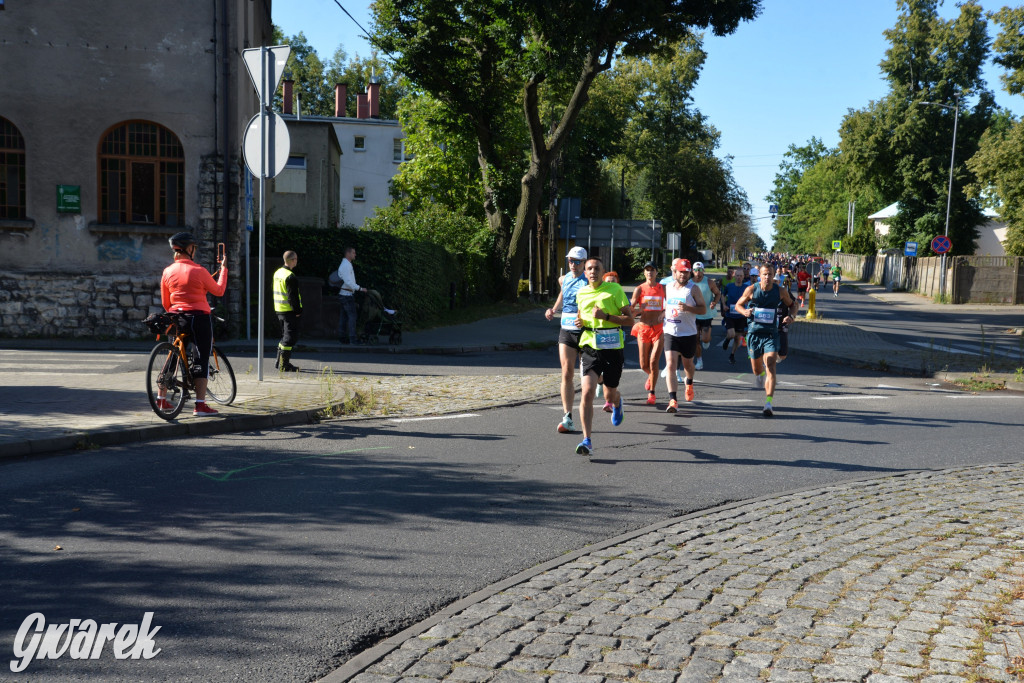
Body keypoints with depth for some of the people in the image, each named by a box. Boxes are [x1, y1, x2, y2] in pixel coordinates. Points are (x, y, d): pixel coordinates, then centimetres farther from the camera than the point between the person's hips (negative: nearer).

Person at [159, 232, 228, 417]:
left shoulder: (167, 272, 4)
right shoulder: (198, 271, -11)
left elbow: (165, 303, 10)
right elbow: (219, 291, 1)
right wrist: (223, 268, 11)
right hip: (200, 319, -5)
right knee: (202, 360, 0)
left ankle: (161, 399, 21)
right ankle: (200, 405, -3)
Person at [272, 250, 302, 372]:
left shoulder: (277, 272, 11)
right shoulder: (291, 277, -19)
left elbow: (272, 288, 20)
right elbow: (292, 296, -21)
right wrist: (298, 311, -14)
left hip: (279, 310, 9)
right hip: (289, 311, -9)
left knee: (285, 336, 20)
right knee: (290, 338, -4)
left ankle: (279, 361, 24)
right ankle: (284, 365, -3)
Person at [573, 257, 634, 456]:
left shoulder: (615, 289, -4)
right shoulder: (581, 293, 9)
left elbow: (630, 320, -6)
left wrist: (606, 316, -18)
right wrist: (580, 322, 6)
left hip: (612, 347, -2)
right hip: (589, 346, 2)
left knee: (610, 394, 11)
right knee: (587, 392, -14)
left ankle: (617, 403, 51)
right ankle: (587, 441, -11)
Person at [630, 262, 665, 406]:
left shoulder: (663, 288, 3)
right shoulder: (639, 289, 0)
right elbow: (630, 312, -1)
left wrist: (664, 312, -5)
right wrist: (640, 309, -22)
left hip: (658, 329, -1)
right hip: (643, 328, 1)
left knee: (653, 363, -10)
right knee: (644, 365, 5)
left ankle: (651, 393, 3)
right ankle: (650, 376, 41)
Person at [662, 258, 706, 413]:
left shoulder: (693, 289, -4)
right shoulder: (667, 287, 8)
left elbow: (703, 309, -7)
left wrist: (688, 308, -22)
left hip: (688, 334, -1)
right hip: (670, 333, 2)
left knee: (688, 364, 18)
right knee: (670, 365, -13)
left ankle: (689, 384, 52)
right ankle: (672, 400, -17)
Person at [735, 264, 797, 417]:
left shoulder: (780, 291, -1)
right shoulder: (751, 289, -3)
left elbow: (793, 304, 16)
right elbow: (738, 305, 8)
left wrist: (791, 316, -5)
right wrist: (744, 312, -14)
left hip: (771, 334, -1)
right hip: (754, 333, 1)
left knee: (770, 368, -15)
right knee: (757, 370, 12)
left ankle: (769, 404, -17)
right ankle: (761, 375, 53)